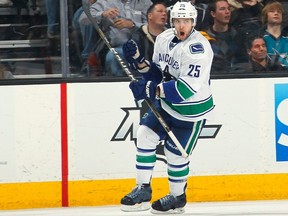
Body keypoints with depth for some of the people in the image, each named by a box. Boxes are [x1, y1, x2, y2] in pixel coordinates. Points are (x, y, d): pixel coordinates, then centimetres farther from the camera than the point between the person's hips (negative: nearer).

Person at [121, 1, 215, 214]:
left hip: (191, 110, -7)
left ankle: (177, 198, 24)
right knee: (145, 137, 0)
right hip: (166, 103, 7)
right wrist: (138, 58, -10)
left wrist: (151, 90, -34)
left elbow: (188, 87, -33)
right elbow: (156, 74, 8)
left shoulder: (198, 47, -26)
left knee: (175, 154, 1)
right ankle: (143, 191, 10)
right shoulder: (164, 39, -1)